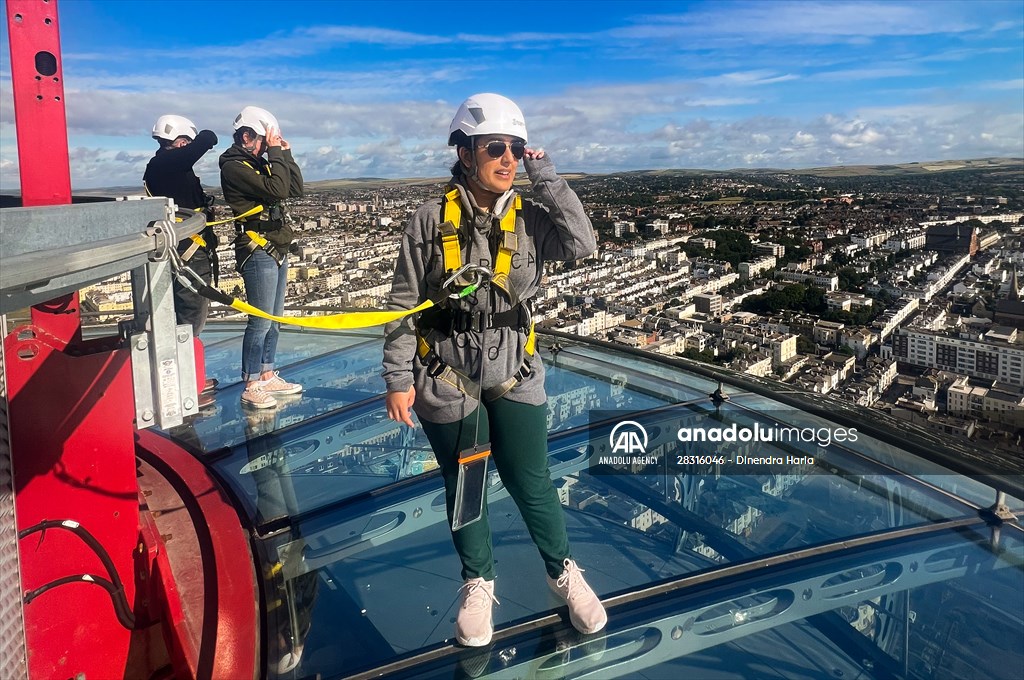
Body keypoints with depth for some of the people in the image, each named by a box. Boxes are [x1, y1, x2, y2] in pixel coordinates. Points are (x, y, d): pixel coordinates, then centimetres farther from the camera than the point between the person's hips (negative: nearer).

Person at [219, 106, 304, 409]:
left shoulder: (259, 162, 16)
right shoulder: (234, 166, -11)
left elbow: (296, 188, 13)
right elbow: (276, 190, -23)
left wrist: (285, 154, 6)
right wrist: (276, 153, -14)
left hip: (277, 251, 9)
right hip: (259, 254, -9)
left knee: (273, 319, 14)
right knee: (261, 321, -8)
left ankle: (267, 377, 24)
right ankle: (251, 387, 0)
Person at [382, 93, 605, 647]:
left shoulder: (530, 219, -3)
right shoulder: (431, 222, -10)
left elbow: (583, 244, -21)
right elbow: (403, 306, -6)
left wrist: (543, 177, -16)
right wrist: (398, 381, -7)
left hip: (514, 375, 1)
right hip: (446, 381, -1)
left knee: (530, 483, 8)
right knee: (463, 488, 14)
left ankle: (563, 572, 34)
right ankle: (478, 584, 37)